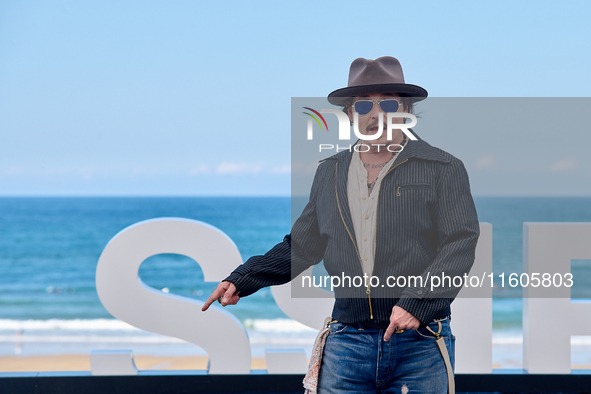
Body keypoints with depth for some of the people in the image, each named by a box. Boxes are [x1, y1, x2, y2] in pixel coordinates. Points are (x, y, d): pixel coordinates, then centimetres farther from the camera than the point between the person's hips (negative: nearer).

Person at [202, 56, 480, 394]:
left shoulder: (444, 169, 2)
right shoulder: (329, 173, 16)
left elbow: (460, 245, -7)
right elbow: (299, 248, 23)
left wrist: (416, 303, -20)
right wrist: (239, 281, 12)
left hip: (421, 343, -3)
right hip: (348, 341, 3)